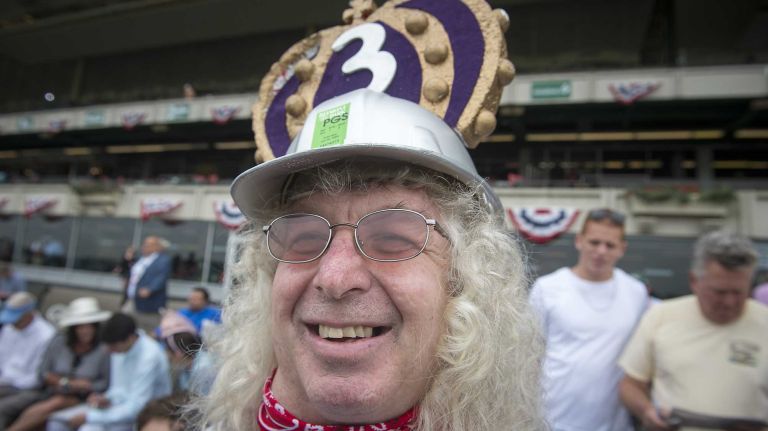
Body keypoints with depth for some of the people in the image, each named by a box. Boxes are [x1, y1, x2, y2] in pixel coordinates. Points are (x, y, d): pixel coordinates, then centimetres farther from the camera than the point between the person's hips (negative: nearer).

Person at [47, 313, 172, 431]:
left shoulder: (149, 357, -28)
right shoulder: (120, 346, -3)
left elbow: (134, 409, -25)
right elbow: (120, 388, 13)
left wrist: (89, 417, -19)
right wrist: (107, 399, -7)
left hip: (141, 414, -8)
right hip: (120, 403, 8)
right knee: (56, 420, 2)